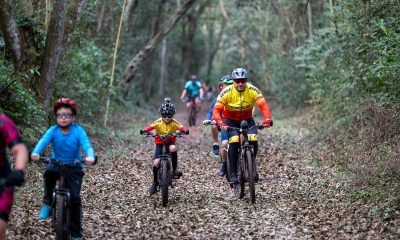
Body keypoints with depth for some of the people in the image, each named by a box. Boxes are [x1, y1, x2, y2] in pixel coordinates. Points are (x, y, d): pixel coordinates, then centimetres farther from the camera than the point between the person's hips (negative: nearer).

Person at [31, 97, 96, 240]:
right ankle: (47, 203, -13)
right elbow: (43, 141, -30)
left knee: (75, 197, -10)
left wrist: (90, 157, -51)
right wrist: (35, 153, -51)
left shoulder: (79, 131, -16)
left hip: (74, 167, -1)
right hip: (56, 164, 1)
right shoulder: (53, 131, -14)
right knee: (49, 171, -35)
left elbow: (87, 145, -28)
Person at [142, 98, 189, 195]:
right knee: (156, 163, -12)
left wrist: (184, 131, -48)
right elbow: (150, 127, -25)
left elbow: (183, 128, -25)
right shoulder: (158, 122, -13)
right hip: (160, 143, 1)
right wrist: (145, 131, -47)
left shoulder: (174, 123, -13)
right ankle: (155, 182, 10)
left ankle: (175, 170, -19)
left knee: (173, 148, -37)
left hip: (170, 142, -1)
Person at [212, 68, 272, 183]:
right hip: (230, 120, -2)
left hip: (247, 119, 2)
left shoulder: (253, 90, -20)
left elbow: (263, 105, -27)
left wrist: (267, 119, -44)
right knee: (234, 142, -24)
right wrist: (220, 123, -44)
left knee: (253, 140, -20)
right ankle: (233, 173, -14)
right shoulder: (227, 92, -23)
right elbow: (216, 110, -26)